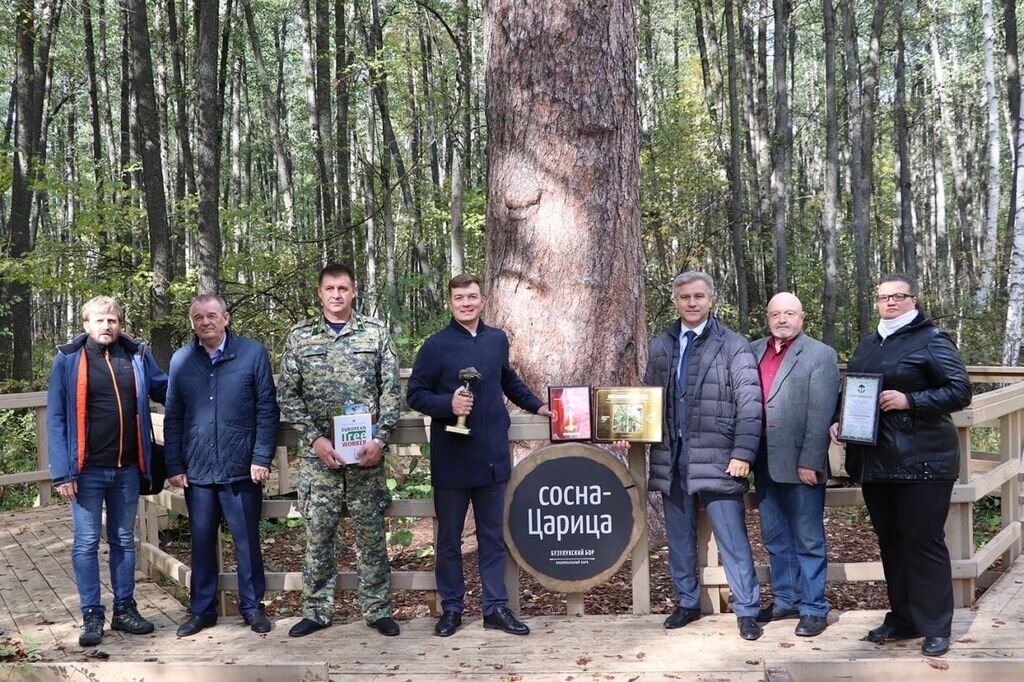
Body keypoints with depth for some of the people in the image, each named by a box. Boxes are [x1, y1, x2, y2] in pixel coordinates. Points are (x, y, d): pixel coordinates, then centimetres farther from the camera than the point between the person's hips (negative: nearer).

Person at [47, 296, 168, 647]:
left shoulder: (137, 355, 1)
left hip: (127, 468, 3)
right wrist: (62, 471, -12)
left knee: (124, 540, 13)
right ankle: (91, 615, 13)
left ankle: (124, 609, 23)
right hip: (87, 469, -3)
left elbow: (166, 390, 16)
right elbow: (56, 417, -6)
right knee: (86, 543, 4)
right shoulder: (68, 359, -5)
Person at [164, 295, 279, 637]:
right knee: (202, 542, 11)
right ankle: (202, 609, 23)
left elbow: (267, 410, -4)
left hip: (241, 469, -2)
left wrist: (262, 458, -9)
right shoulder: (181, 360, 5)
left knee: (247, 541, 7)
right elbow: (173, 417, 8)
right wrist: (174, 466, 4)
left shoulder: (253, 354, -4)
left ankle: (252, 606, 21)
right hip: (197, 471, 3)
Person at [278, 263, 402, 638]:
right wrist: (315, 439, -9)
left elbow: (391, 391, 1)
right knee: (318, 535, 7)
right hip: (318, 453, 1)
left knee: (371, 534, 5)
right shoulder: (299, 336, 4)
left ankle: (378, 610, 16)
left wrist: (380, 439, -9)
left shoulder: (376, 333, 3)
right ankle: (316, 611, 19)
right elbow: (288, 395, 1)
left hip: (365, 453, 0)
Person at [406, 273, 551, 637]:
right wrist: (448, 403, -20)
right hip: (451, 458, -3)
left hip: (493, 455, 4)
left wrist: (537, 405, 25)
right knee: (449, 538, 8)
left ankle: (496, 607, 18)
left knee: (493, 536, 9)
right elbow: (415, 395, -4)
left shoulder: (497, 340, 8)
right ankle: (452, 607, 19)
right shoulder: (436, 345, -6)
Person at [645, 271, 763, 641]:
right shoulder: (660, 346, 12)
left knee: (733, 539, -1)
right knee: (679, 537, 14)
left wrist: (743, 453, -14)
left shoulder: (734, 345, -3)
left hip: (716, 458, -5)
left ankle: (747, 610, 9)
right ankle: (687, 603, 27)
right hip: (671, 457, 5)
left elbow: (750, 403, -8)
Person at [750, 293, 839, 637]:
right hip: (765, 463, 6)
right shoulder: (753, 351, 10)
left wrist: (809, 463, -16)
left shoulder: (820, 355, -5)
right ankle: (785, 599, 28)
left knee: (808, 540, 3)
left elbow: (820, 414, -11)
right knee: (775, 537, 15)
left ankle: (813, 608, 13)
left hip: (800, 463, -5)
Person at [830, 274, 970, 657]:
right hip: (876, 461, 7)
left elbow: (960, 392, -11)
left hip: (922, 460, -7)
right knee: (890, 541, 12)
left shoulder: (932, 340, -6)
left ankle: (935, 628, 6)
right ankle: (902, 619, 23)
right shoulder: (868, 345, 15)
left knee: (924, 541, -3)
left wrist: (908, 401, -20)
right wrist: (840, 421, 6)